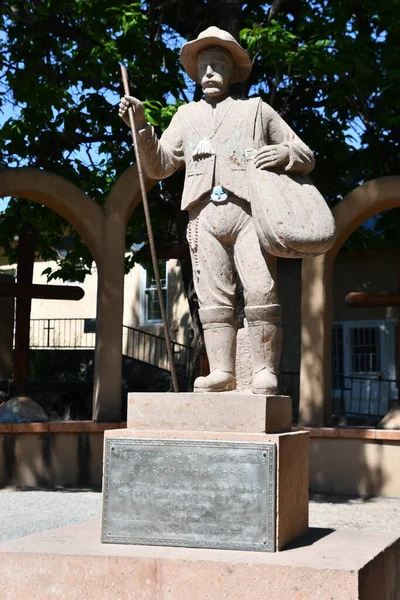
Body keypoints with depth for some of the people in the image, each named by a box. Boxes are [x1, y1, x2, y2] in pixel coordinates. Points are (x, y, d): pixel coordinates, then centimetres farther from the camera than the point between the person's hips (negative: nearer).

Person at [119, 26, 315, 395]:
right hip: (204, 215, 2)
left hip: (248, 212, -2)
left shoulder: (258, 110, 22)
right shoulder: (187, 116, 27)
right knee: (213, 298, -5)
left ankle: (265, 373, -12)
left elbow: (306, 158, 20)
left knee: (262, 293, -15)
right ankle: (222, 372, -6)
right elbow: (159, 166, 18)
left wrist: (283, 153, -3)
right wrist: (141, 125, 6)